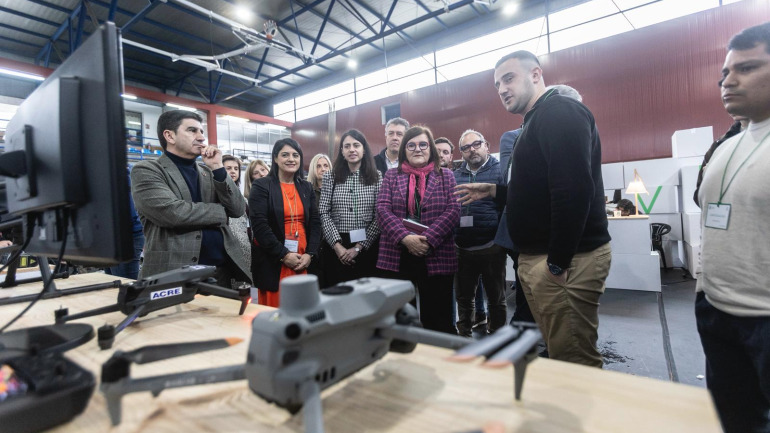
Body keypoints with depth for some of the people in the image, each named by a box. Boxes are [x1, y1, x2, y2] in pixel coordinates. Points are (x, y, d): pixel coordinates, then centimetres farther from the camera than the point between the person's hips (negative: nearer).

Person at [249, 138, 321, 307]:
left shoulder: (306, 187, 12)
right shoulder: (261, 186, -2)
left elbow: (315, 223, 8)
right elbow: (259, 225, -11)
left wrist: (309, 254, -4)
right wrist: (283, 254, -14)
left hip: (303, 261, 4)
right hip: (272, 262, -4)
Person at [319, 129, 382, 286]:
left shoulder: (376, 177, 3)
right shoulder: (330, 177, 5)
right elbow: (323, 213, 0)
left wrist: (359, 247, -9)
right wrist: (337, 245, -11)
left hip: (367, 247, 0)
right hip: (336, 246, 1)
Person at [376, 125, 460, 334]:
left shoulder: (445, 176, 9)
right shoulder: (391, 176, 11)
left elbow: (453, 211, -2)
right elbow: (383, 209, -1)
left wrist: (428, 239, -16)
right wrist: (405, 238, -16)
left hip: (436, 256, -1)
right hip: (397, 257, 1)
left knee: (438, 320, 5)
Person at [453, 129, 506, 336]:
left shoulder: (500, 171, -1)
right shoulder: (455, 176, 10)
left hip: (491, 247, -3)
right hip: (462, 248, 4)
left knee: (496, 298, 12)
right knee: (463, 297, 16)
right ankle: (463, 335, 33)